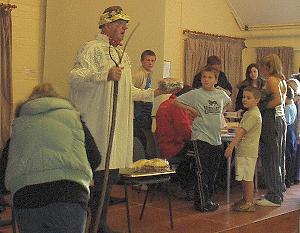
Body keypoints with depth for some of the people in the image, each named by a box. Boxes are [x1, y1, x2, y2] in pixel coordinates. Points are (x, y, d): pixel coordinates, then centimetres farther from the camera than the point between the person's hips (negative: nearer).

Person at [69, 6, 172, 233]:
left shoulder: (123, 55, 22)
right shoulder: (92, 49, -3)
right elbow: (75, 78, -16)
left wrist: (155, 92, 15)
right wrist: (106, 75, -25)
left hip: (119, 126, 8)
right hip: (98, 125, -8)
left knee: (111, 175, 10)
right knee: (99, 174, -7)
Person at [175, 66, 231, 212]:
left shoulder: (221, 94, 8)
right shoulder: (195, 94, -6)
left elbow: (228, 102, 31)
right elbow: (177, 101, -3)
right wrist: (192, 109, -8)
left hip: (216, 138, 6)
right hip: (201, 136, -6)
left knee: (213, 171, 12)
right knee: (202, 171, -9)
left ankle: (208, 199, 25)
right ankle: (202, 203, -3)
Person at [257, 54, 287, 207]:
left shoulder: (271, 79, -12)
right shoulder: (281, 80, 16)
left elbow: (278, 99, -24)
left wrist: (262, 107, -13)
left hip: (271, 121, -10)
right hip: (281, 119, 10)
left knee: (270, 159, -4)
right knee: (278, 158, 15)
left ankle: (273, 197, 1)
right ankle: (278, 193, 24)